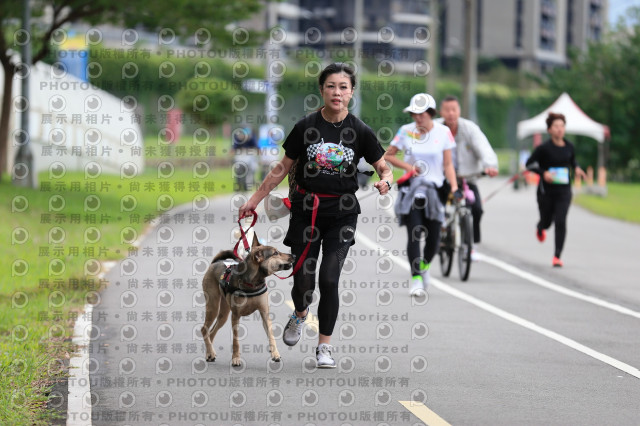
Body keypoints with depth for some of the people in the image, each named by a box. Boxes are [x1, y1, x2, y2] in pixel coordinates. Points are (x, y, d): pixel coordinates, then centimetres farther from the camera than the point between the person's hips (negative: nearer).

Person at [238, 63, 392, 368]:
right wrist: (254, 200, 7)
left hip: (342, 213, -1)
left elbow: (385, 169, 3)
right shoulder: (306, 127, -3)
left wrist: (385, 182, -21)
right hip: (306, 208, 1)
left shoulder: (360, 132, -4)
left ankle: (325, 346, 7)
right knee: (303, 280, 1)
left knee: (329, 279, -8)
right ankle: (300, 314, 37)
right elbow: (282, 168, 6)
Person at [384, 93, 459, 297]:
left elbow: (448, 164, 1)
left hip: (434, 190, 0)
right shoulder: (406, 131, 0)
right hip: (411, 189, 0)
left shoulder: (443, 132, -1)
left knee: (434, 238, 1)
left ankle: (425, 266, 32)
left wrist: (454, 187, -12)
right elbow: (388, 156, 9)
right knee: (414, 234, -12)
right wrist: (407, 166, -7)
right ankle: (416, 278, -8)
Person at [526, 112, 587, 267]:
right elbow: (529, 163, -5)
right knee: (547, 221, 14)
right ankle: (540, 228, 55)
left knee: (561, 222, -11)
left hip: (564, 192, 2)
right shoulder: (544, 148, -11)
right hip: (546, 191, -2)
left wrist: (577, 168, -1)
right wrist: (543, 173, -20)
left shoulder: (569, 147, 1)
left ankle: (557, 256, -8)